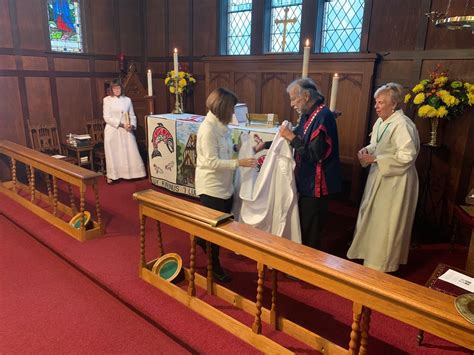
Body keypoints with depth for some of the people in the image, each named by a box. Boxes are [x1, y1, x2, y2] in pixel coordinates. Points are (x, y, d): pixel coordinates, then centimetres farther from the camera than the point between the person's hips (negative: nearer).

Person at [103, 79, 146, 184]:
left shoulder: (127, 100, 7)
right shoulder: (107, 100, -2)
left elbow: (132, 116, 9)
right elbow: (107, 118, -9)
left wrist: (132, 125, -11)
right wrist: (121, 124, -17)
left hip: (126, 131, 3)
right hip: (112, 130, -3)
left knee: (131, 152, 2)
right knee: (113, 154, 2)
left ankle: (133, 173, 13)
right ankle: (111, 176, 13)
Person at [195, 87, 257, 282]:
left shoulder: (219, 125, 5)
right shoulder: (208, 129, -23)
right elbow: (212, 162, -25)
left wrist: (236, 147, 0)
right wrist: (239, 162, -26)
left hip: (224, 185, 9)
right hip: (211, 187, -9)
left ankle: (202, 240, 47)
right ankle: (214, 266, 24)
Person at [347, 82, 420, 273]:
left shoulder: (402, 124, -21)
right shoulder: (380, 122, 6)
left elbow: (406, 157, -25)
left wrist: (374, 159, -22)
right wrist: (365, 151, -4)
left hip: (395, 182, -9)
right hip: (378, 178, 9)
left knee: (386, 224, 4)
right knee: (372, 219, 19)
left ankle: (382, 265, 22)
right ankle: (370, 254, 38)